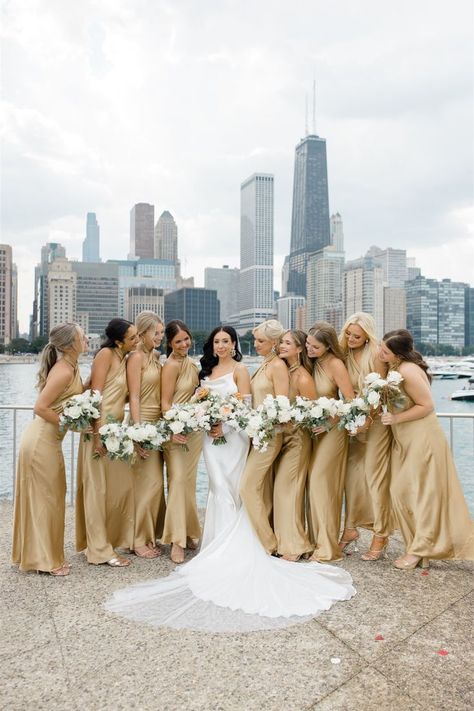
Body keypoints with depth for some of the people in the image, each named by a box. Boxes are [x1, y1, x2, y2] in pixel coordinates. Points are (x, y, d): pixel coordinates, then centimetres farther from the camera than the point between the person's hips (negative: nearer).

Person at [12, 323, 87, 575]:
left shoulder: (69, 367, 8)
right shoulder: (63, 371, -20)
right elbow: (40, 407, -23)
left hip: (48, 440, 9)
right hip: (41, 441, -9)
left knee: (50, 498, 16)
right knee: (44, 499, 1)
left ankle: (47, 556, 28)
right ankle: (44, 560, 14)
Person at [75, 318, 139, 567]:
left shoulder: (125, 359, 15)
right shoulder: (106, 353, -10)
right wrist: (98, 434, -21)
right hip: (100, 427, -8)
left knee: (123, 485, 11)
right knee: (98, 488, 1)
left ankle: (116, 537, 26)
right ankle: (100, 549, 11)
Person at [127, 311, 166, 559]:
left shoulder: (155, 356, 13)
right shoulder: (137, 357, -11)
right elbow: (134, 397, -15)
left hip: (157, 424, 8)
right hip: (143, 422, -8)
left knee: (154, 482, 12)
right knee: (148, 482, -4)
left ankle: (149, 535, 24)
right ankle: (139, 541, 8)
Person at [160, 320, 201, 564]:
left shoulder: (191, 364, 13)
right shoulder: (172, 365, -11)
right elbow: (165, 402, -15)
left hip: (194, 430, 7)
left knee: (189, 481, 12)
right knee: (178, 481, -9)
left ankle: (188, 533, 22)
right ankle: (177, 540, -4)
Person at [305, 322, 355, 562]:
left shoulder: (335, 364, -16)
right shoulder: (309, 362, 2)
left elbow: (351, 401, -15)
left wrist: (329, 421, -16)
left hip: (331, 428, -6)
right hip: (312, 428, 6)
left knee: (319, 480, -7)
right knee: (312, 481, 6)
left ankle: (327, 546, 2)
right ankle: (315, 539, 16)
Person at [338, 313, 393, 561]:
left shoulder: (375, 356, -11)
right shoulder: (345, 356, 5)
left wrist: (367, 417, -21)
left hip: (375, 421, -5)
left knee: (375, 478, -2)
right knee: (351, 476, 9)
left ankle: (381, 536, 9)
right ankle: (350, 528, 22)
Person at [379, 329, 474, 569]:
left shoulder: (408, 371, -23)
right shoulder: (393, 367, 3)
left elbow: (427, 406, -19)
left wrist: (396, 418, -21)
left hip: (422, 439, -9)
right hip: (404, 441, 9)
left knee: (423, 494, 3)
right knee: (401, 492, 9)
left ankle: (420, 550, 14)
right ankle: (418, 546, 21)